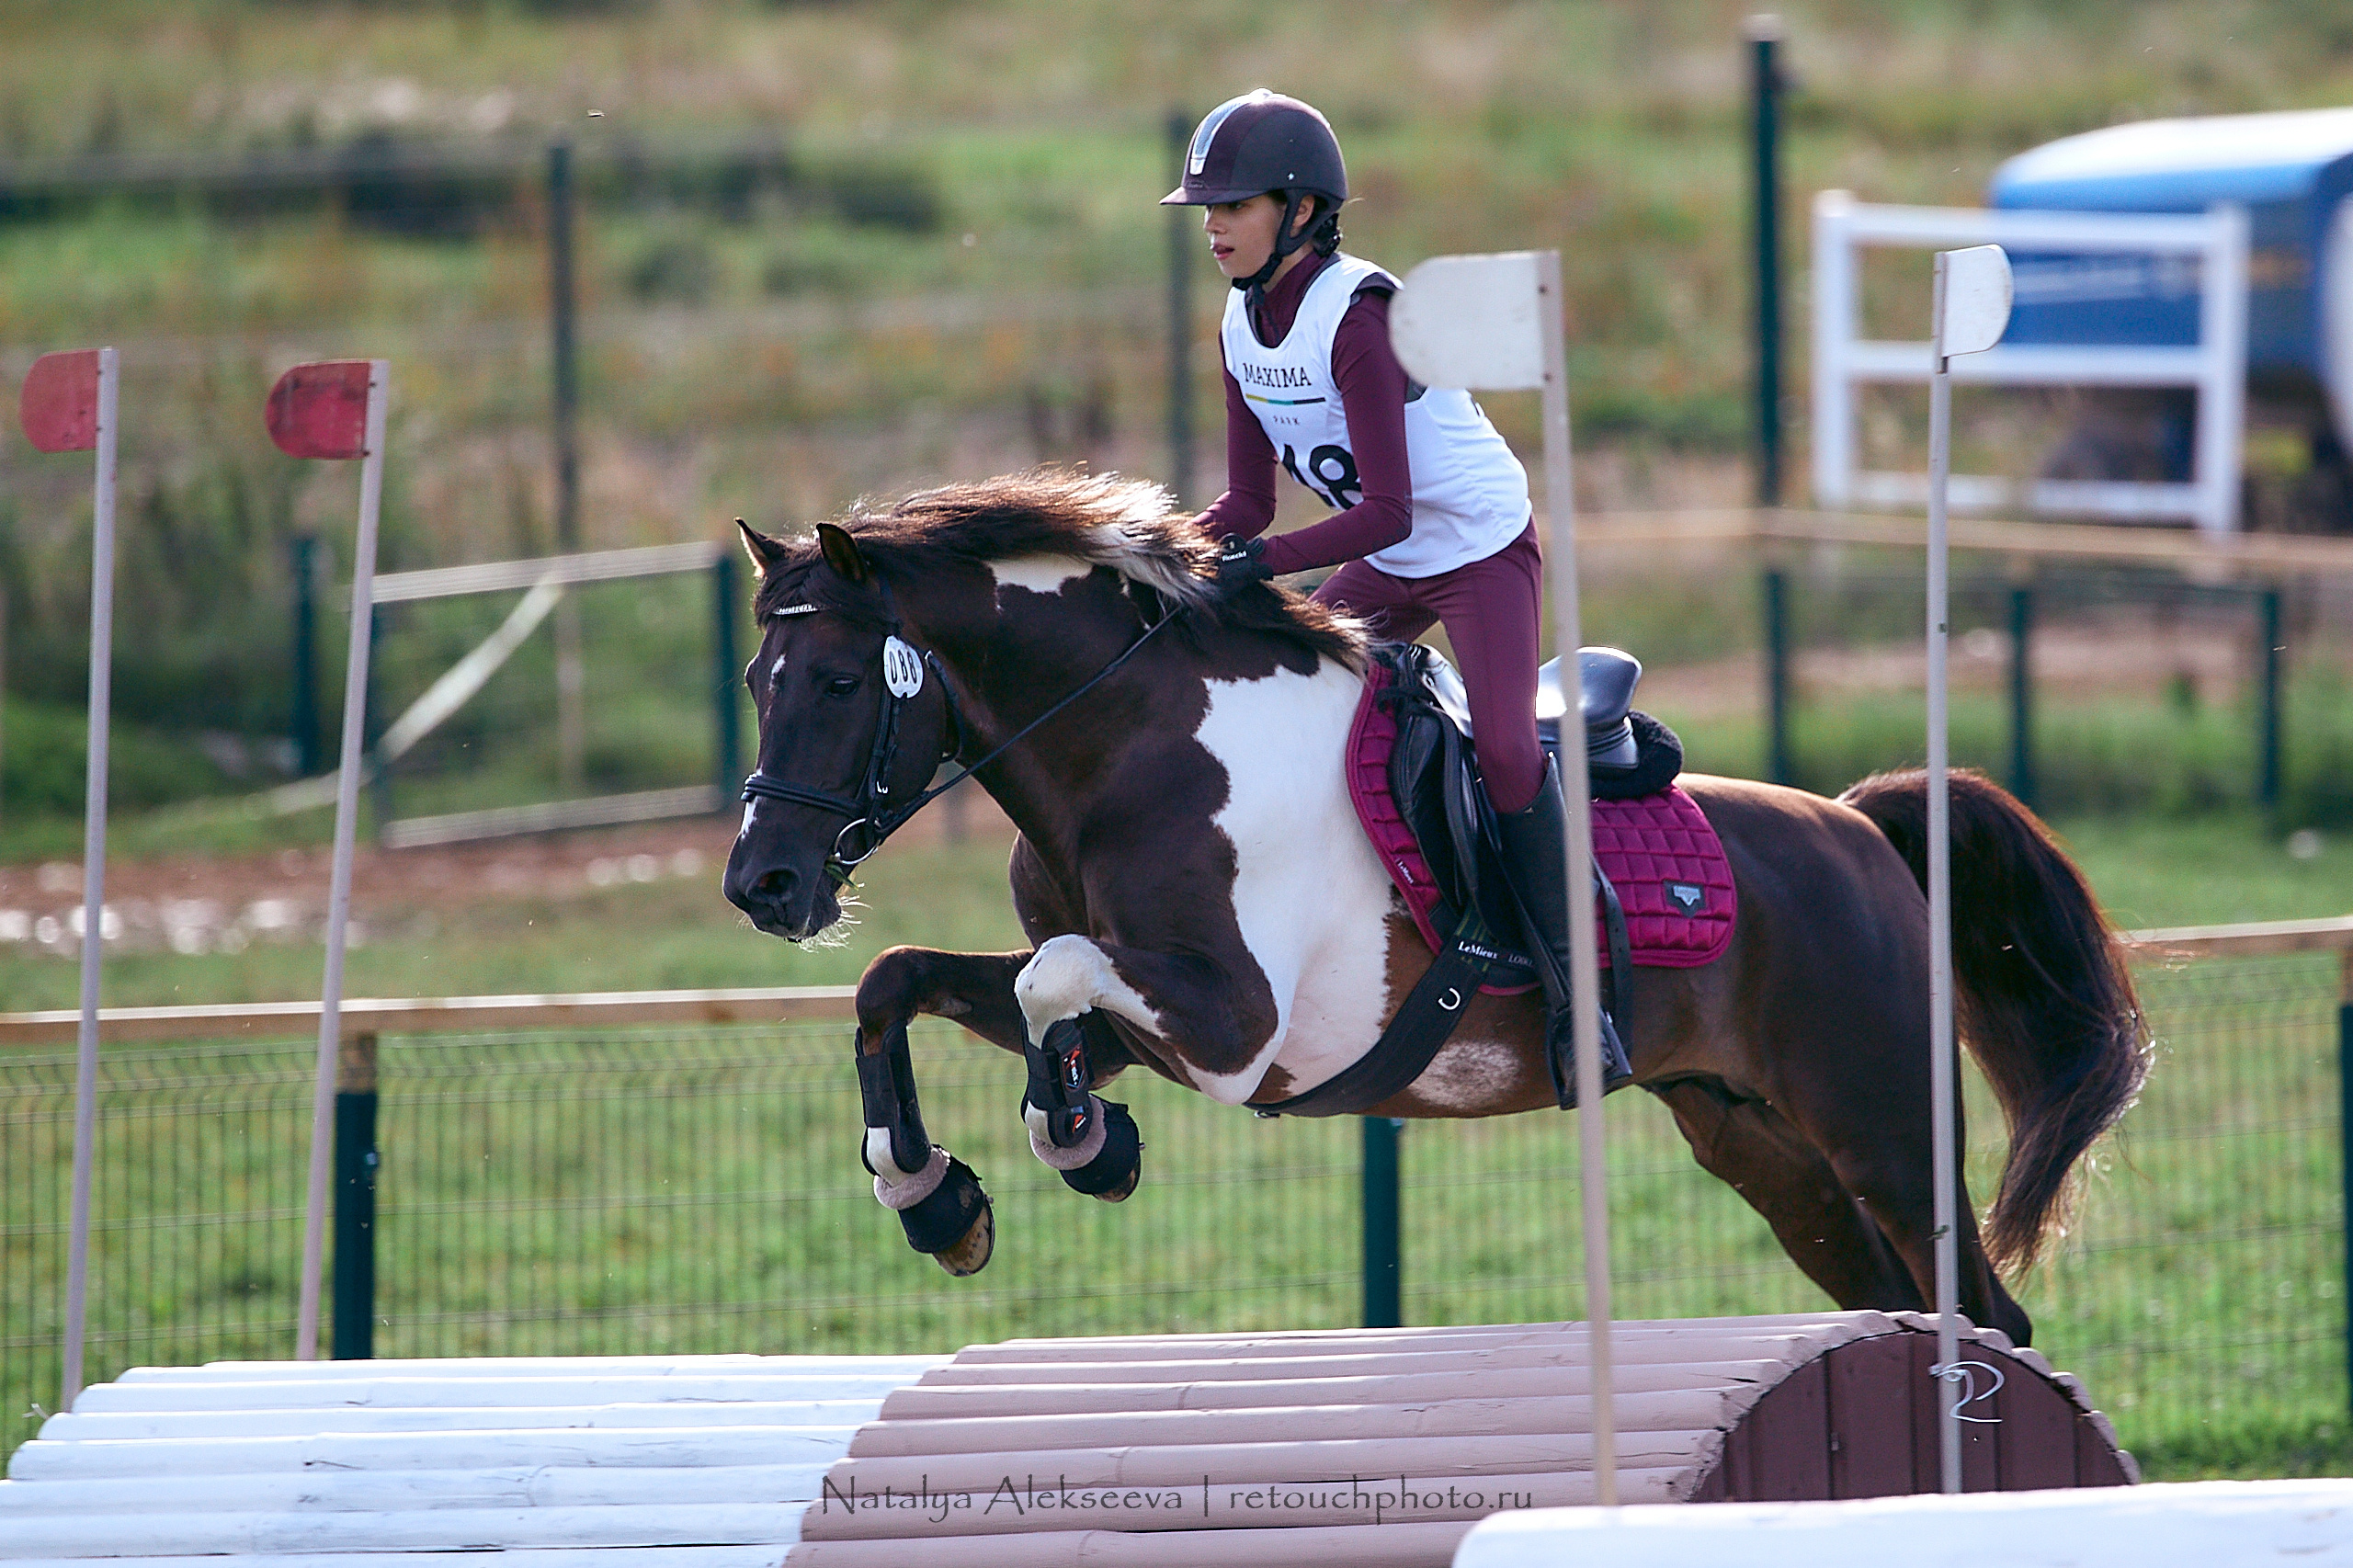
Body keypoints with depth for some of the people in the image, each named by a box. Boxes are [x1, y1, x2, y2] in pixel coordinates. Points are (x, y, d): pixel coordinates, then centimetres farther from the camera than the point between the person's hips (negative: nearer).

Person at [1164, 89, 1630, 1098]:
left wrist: (1265, 560, -39)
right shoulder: (1242, 325, -3)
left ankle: (1575, 993, -16)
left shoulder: (1357, 317, -27)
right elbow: (1249, 505, 3)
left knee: (1503, 747, -24)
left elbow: (1386, 512, -31)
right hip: (1387, 570, 9)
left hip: (1485, 550, -9)